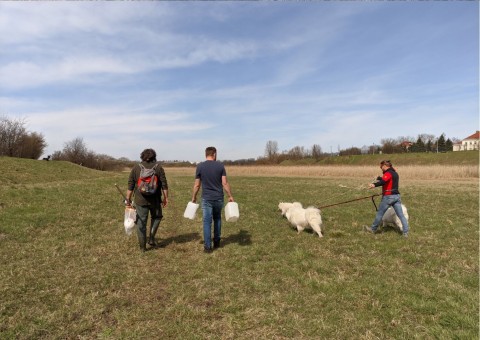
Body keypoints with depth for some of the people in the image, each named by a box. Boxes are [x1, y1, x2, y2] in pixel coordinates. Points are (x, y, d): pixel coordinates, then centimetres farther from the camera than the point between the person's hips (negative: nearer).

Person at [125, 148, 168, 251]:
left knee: (141, 222, 8)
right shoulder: (158, 167, -1)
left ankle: (142, 246, 13)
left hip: (140, 200, 1)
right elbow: (164, 184, -4)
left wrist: (128, 198, 6)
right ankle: (151, 238, 15)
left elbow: (130, 185, 0)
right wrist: (165, 197, 3)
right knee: (156, 217, 23)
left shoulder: (136, 168, 2)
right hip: (155, 199, -1)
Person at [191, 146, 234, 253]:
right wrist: (230, 196, 3)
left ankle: (207, 246, 4)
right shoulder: (220, 165, -3)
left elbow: (197, 185, -1)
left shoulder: (200, 166, -4)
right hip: (219, 198, 2)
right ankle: (217, 242, 27)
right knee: (217, 219, 21)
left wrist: (193, 197, 12)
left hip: (206, 199, -2)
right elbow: (225, 183, -6)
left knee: (207, 222, 3)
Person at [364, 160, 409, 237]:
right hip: (396, 196, 8)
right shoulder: (395, 173, 17)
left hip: (388, 197, -8)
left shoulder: (388, 173, -13)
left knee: (380, 213, 6)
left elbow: (383, 181, -33)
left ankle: (373, 229, 20)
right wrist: (380, 178, 26)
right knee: (401, 215, 6)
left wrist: (374, 185, -48)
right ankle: (405, 232, 4)